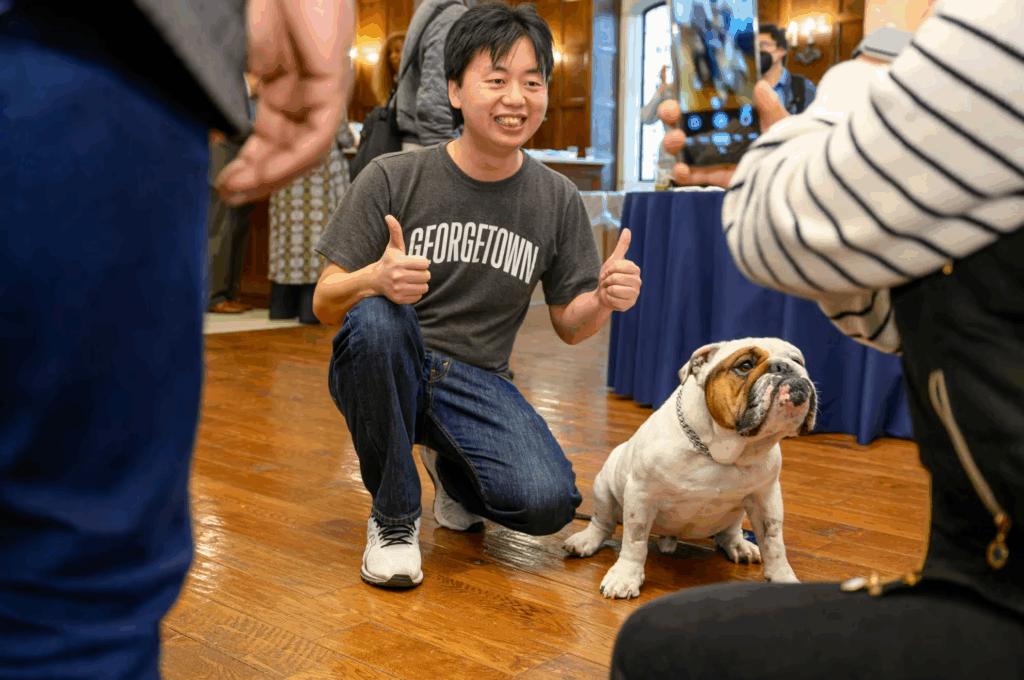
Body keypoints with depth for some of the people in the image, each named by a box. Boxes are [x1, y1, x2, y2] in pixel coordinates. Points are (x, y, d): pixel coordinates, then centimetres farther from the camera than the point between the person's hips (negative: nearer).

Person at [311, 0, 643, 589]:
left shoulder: (559, 200, 2)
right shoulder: (392, 178, -7)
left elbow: (569, 326, 8)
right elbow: (325, 305, -5)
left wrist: (605, 300, -17)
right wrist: (375, 279, -30)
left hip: (477, 383, 2)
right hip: (384, 370, -1)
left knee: (549, 502, -24)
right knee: (375, 319, -36)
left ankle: (452, 471, 15)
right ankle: (394, 518, -12)